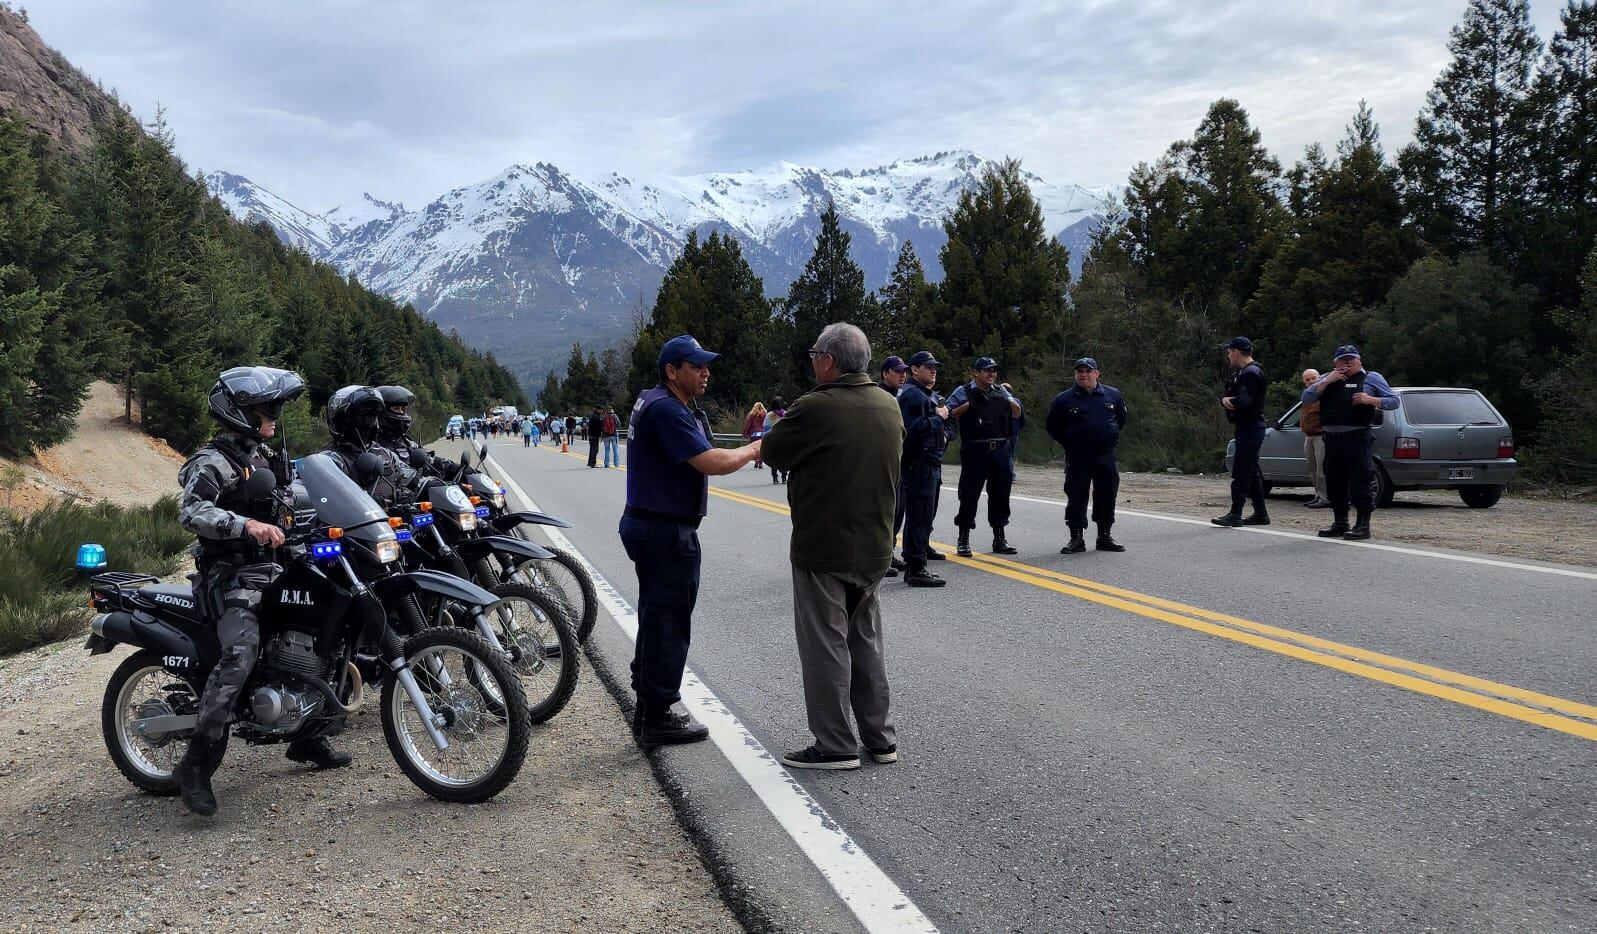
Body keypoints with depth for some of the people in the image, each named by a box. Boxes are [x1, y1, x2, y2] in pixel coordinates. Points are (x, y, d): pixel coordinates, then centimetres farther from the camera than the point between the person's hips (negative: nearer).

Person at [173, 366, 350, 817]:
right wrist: (246, 525, -39)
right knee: (241, 651, -28)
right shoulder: (212, 461, -12)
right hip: (231, 575, -9)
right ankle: (196, 764, -24)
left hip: (271, 568, 9)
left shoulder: (264, 455, 16)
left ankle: (306, 737, 28)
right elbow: (190, 511, -27)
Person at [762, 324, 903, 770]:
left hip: (823, 549, -7)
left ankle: (835, 746, 8)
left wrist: (780, 427, 14)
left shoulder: (815, 407, -18)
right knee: (867, 642, 17)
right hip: (875, 548, 7)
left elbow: (772, 451, -8)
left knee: (826, 647, 3)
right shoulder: (890, 407, 5)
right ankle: (880, 739, 23)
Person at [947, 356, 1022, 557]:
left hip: (1000, 449, 5)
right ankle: (963, 540, 6)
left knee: (1000, 493, 9)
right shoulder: (964, 393, 0)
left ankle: (999, 539, 20)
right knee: (969, 495, -2)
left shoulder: (1001, 391, 16)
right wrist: (968, 405, -18)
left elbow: (1017, 413, 19)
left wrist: (1008, 399, 0)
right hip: (975, 450, -5)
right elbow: (948, 414, -7)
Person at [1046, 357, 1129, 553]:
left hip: (1106, 456, 2)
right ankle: (1077, 539, 3)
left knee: (1107, 496, 6)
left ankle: (1105, 536, 17)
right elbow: (1053, 427, 9)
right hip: (1077, 458, -2)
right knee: (1076, 497, -3)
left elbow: (1121, 418, 23)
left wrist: (1112, 438, 16)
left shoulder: (1113, 395, 7)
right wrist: (1069, 444, 6)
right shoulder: (1064, 399, 0)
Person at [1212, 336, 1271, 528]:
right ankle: (1260, 513, 19)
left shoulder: (1251, 373, -14)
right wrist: (1224, 400, -11)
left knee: (1241, 471, -11)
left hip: (1250, 427, -10)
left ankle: (1235, 514, -12)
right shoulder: (1242, 372, 19)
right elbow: (1229, 396, 13)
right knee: (1252, 471, 13)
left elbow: (1245, 399, -24)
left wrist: (1228, 401, -6)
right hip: (1247, 427, 10)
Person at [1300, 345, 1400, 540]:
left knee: (1360, 482, -7)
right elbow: (1306, 397, 7)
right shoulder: (1327, 379, 18)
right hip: (1332, 439, 5)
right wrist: (1327, 381, -4)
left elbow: (1394, 401, 5)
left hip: (1357, 438, -5)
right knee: (1334, 482, 10)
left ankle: (1363, 524, -2)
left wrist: (1370, 400, -12)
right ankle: (1340, 523, 20)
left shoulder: (1372, 379, 7)